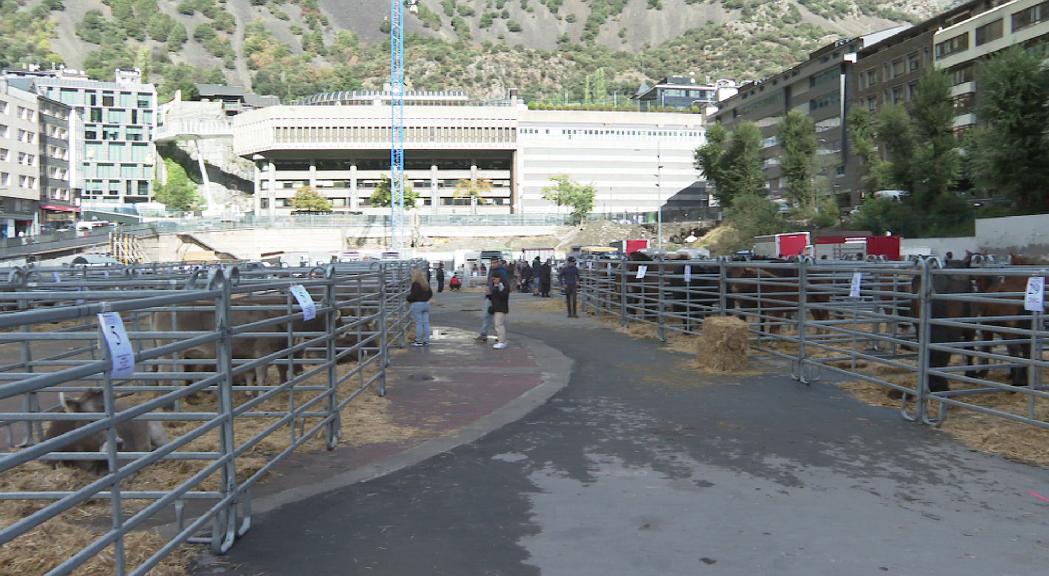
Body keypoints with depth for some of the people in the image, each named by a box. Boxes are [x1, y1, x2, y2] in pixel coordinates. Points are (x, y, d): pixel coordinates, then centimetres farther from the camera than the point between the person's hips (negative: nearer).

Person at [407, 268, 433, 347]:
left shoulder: (415, 284, -15)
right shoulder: (426, 284, 10)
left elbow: (413, 295, -19)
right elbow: (430, 294, 16)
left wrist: (408, 297, 1)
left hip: (417, 304, -7)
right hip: (426, 304, 8)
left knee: (419, 323, -3)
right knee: (426, 323, 9)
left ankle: (419, 341, 1)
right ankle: (426, 340, 13)